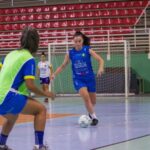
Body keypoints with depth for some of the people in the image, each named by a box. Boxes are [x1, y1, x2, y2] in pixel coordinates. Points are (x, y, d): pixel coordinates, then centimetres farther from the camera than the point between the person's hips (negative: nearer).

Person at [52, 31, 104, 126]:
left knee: (93, 100, 11)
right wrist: (54, 74, 0)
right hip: (78, 79, 0)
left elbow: (100, 60, -13)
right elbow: (63, 66, 10)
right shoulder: (70, 53, -1)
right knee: (85, 96, -26)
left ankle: (91, 112, 44)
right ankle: (94, 117, -16)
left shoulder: (88, 50, -7)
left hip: (89, 78, 0)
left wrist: (101, 68, -32)